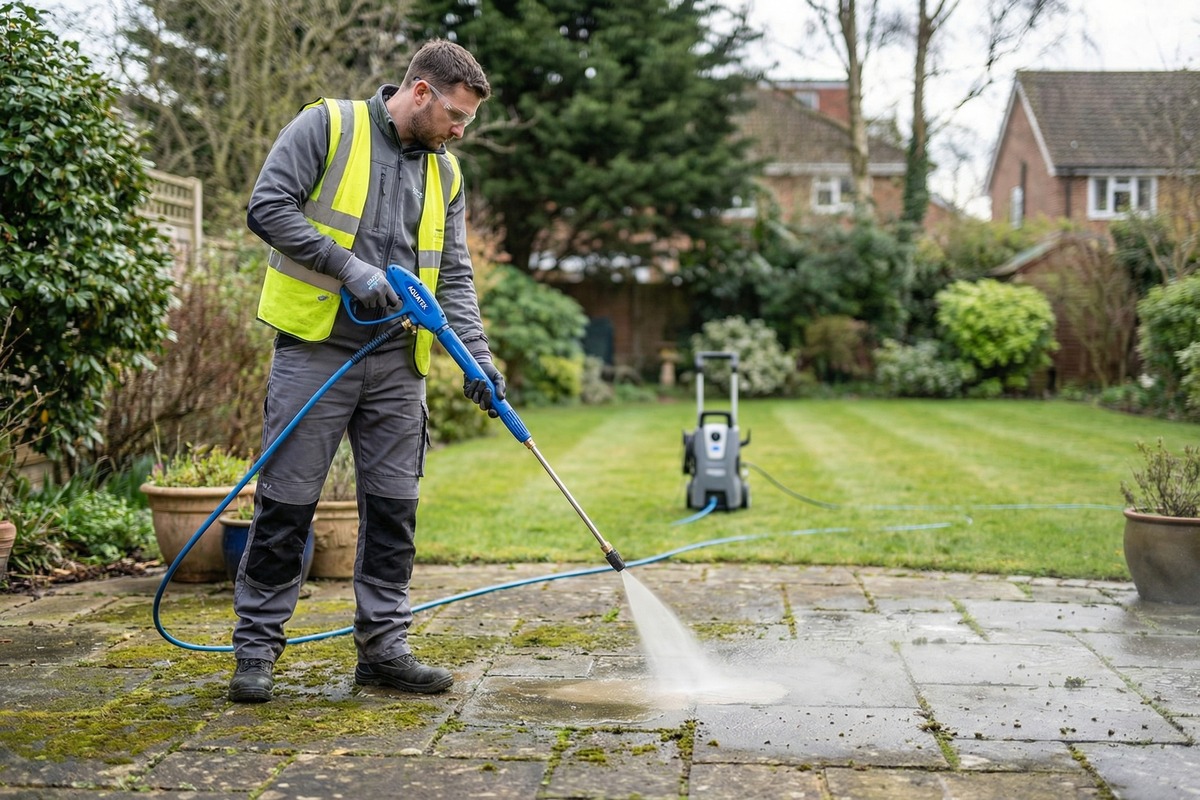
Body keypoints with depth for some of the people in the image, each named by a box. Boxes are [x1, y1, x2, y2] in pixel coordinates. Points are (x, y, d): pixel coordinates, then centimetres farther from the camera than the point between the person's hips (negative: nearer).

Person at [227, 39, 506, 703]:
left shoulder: (444, 173, 14)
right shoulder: (327, 126, -2)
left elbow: (453, 276, 11)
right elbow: (268, 206, -11)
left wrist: (478, 358, -2)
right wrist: (349, 266, -18)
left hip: (397, 362, 5)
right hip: (315, 350, -5)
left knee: (393, 506, 6)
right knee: (286, 502, -1)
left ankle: (383, 647, 16)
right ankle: (256, 650, 10)